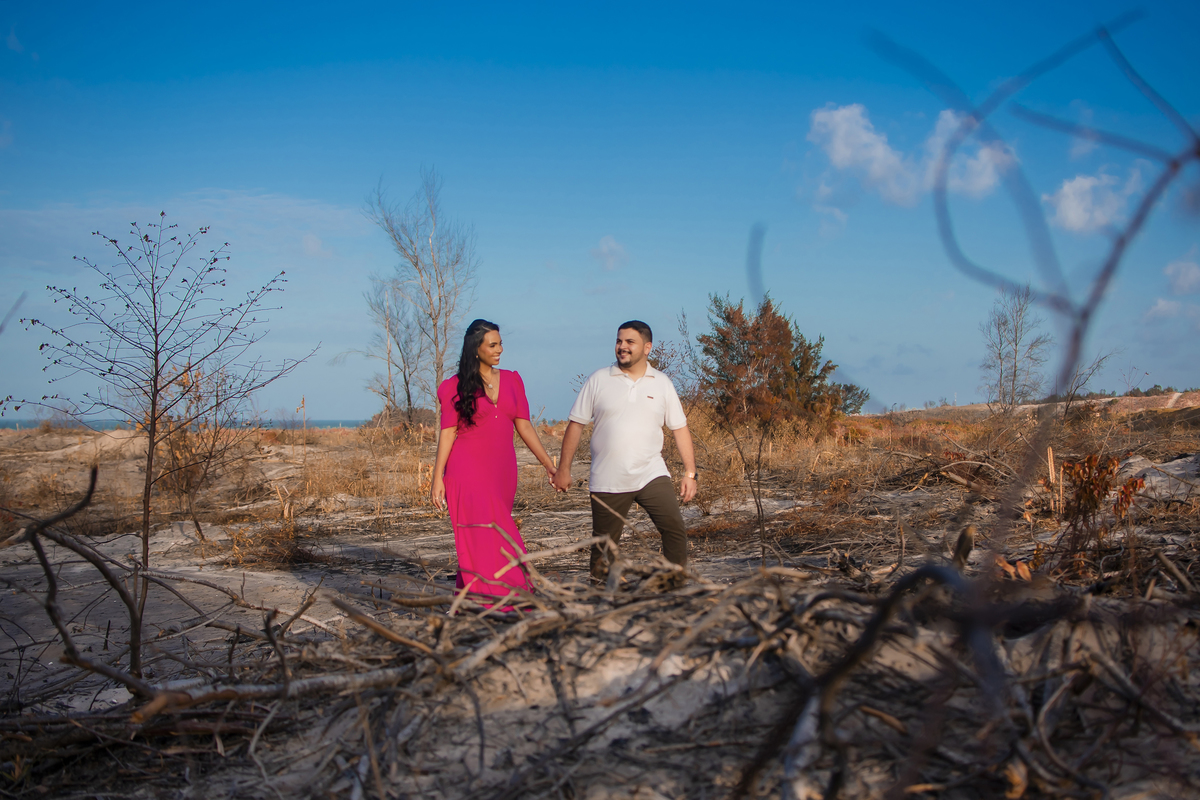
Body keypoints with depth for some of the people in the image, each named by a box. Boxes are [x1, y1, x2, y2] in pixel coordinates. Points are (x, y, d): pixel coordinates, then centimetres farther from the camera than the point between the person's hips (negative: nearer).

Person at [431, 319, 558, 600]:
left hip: (502, 471, 4)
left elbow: (523, 425, 9)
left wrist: (549, 464, 4)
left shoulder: (512, 380, 10)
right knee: (483, 541, -9)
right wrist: (438, 478, -8)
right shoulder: (457, 387, 0)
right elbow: (448, 432, -1)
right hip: (469, 471, -4)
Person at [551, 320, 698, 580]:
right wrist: (563, 468, 2)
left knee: (675, 530, -9)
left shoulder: (662, 383, 6)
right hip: (607, 482, -1)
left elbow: (680, 429, 9)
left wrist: (690, 473, 4)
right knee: (604, 545, 6)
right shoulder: (598, 380, 2)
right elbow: (576, 424, 4)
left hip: (652, 476, 1)